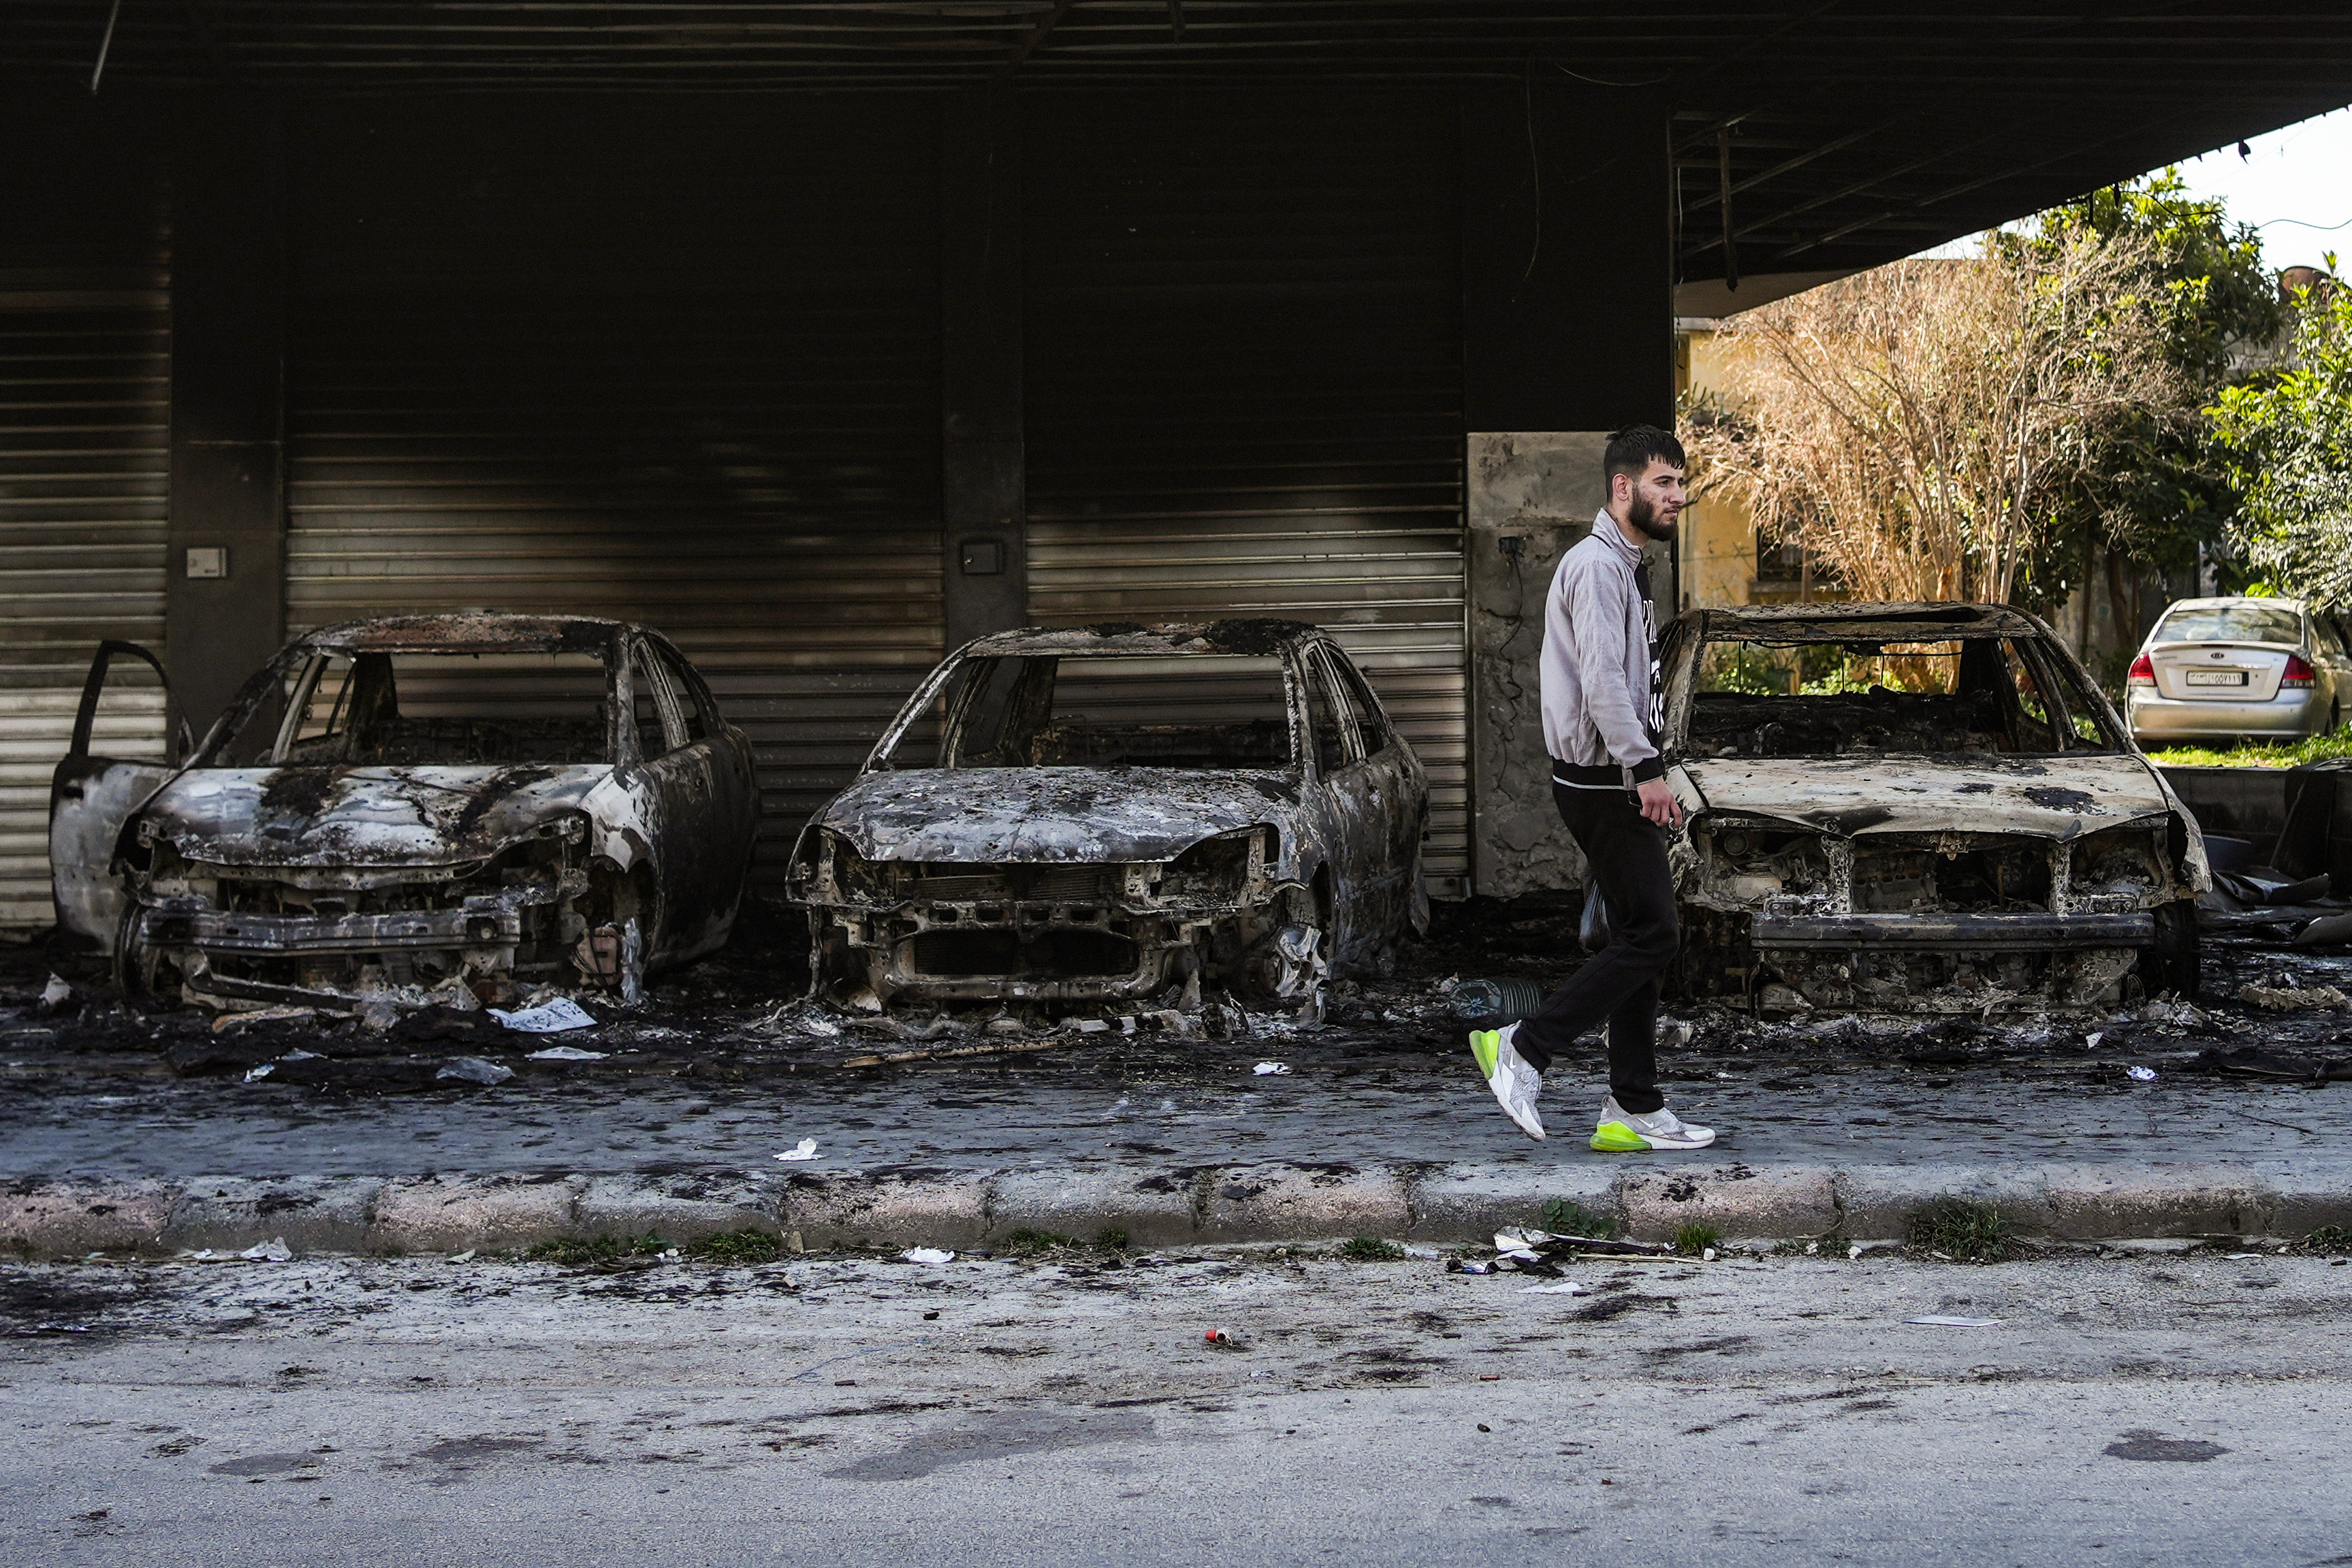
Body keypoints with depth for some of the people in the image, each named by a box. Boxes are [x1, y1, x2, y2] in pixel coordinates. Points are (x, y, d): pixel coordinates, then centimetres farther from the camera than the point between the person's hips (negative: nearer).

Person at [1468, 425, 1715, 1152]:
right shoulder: (1596, 566, -14)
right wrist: (1647, 771, -25)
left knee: (1641, 940, 9)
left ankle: (1633, 1112, 11)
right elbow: (1602, 681, -23)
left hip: (1619, 782, 10)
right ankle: (1525, 1048, -3)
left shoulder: (1627, 565, 19)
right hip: (1603, 784, -10)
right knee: (1650, 934, -10)